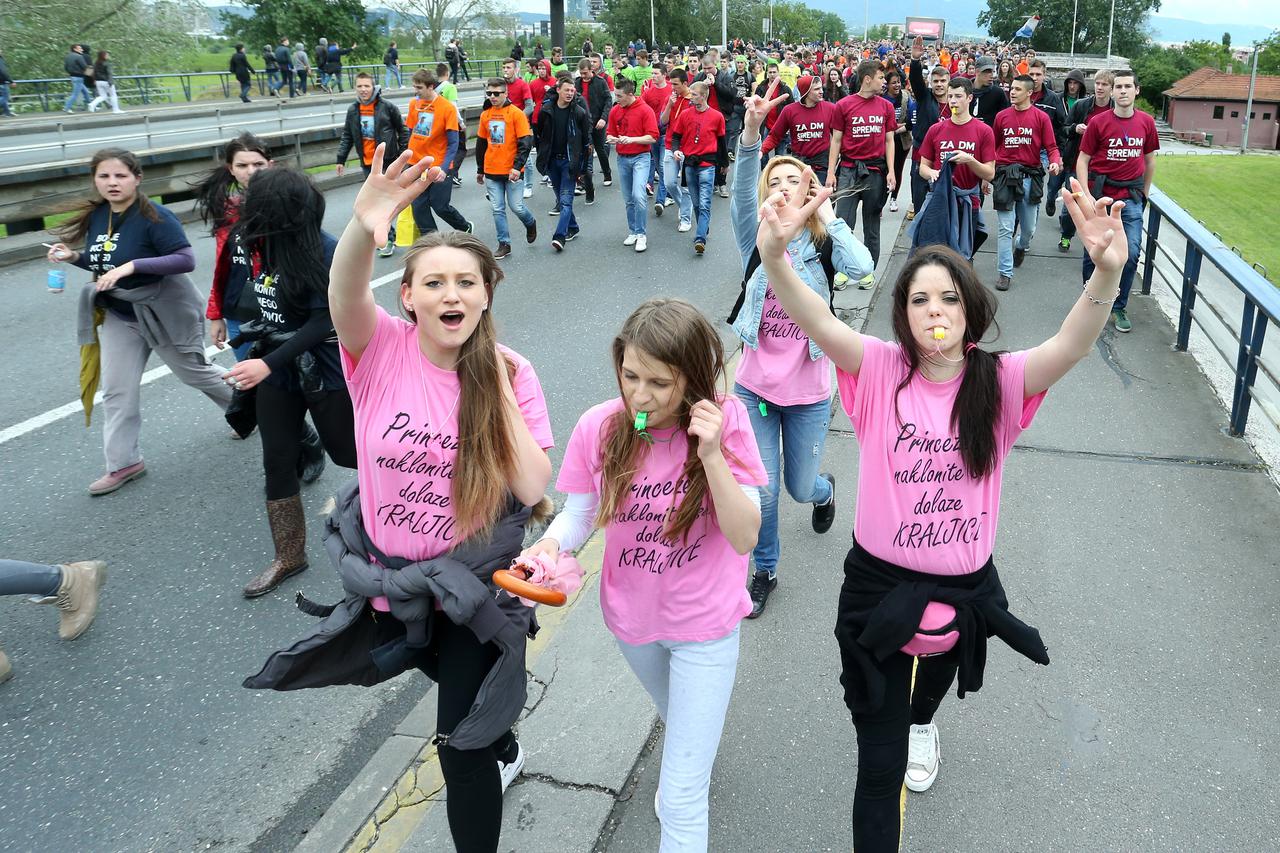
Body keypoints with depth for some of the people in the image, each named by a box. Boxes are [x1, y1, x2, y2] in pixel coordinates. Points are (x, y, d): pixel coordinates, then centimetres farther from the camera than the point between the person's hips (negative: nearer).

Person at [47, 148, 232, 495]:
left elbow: (186, 259, -28)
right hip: (118, 316, 6)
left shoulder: (154, 216, -21)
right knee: (116, 391, 5)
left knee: (195, 373, 11)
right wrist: (75, 257, -7)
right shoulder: (96, 216, 0)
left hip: (163, 313, -6)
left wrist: (131, 266, -33)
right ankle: (124, 462, 15)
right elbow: (104, 263, 14)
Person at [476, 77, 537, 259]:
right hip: (492, 171, 4)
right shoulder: (485, 114, 8)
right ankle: (504, 244, 13)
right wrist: (480, 170, 19)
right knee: (498, 210, 4)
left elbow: (526, 142, -11)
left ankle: (530, 224, 32)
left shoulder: (516, 113, -7)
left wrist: (517, 167, -19)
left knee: (516, 207, 0)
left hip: (512, 171, -4)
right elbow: (481, 143, 16)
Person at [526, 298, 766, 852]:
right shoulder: (600, 426, -18)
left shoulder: (725, 420, -23)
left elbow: (744, 538, -24)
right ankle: (688, 758, 70)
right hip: (632, 616, 3)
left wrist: (711, 453, -37)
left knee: (682, 799, 1)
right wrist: (550, 544, -28)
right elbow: (579, 515, -6)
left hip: (704, 622, -3)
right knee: (676, 717, 35)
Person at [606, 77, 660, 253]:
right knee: (628, 199, 11)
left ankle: (641, 234, -9)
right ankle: (632, 232, 23)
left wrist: (631, 139, -22)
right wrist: (611, 139, -10)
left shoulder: (645, 110, -9)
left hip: (640, 157, -5)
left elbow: (653, 137, -12)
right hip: (622, 158, 5)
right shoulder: (615, 111, 5)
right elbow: (610, 133, 13)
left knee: (638, 195, -19)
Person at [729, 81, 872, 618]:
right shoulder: (757, 238, -2)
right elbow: (741, 191, -21)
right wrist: (751, 131, -38)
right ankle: (765, 570, 29)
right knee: (761, 491, 4)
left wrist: (829, 216, -12)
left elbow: (861, 267, -25)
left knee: (800, 488, 15)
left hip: (808, 391, 0)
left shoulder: (823, 245, -3)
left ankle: (824, 491, 54)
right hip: (754, 386, 1)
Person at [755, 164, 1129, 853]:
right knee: (880, 765, 3)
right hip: (879, 582, -3)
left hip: (965, 586, 3)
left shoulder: (999, 382, -10)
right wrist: (775, 257, -48)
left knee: (937, 677, 37)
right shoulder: (881, 371, -13)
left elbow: (1072, 345, -28)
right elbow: (817, 321, -29)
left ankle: (922, 720, 73)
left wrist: (1107, 273, -48)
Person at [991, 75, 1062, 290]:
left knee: (1028, 228, 11)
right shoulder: (1002, 116, 6)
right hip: (1005, 175, 0)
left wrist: (1055, 162, -21)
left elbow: (1051, 147, -1)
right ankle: (1005, 273, 0)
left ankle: (1021, 248, 46)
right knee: (1006, 228, -5)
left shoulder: (1041, 117, 1)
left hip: (1030, 177, 0)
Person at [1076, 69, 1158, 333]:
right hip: (1100, 194, -2)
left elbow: (1150, 158, 15)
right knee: (1094, 252, 6)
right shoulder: (1098, 122, -5)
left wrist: (1145, 192, 17)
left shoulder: (1146, 122, 4)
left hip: (1131, 197, 2)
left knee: (1131, 254, -3)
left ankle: (1119, 308, 11)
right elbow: (1082, 160, -3)